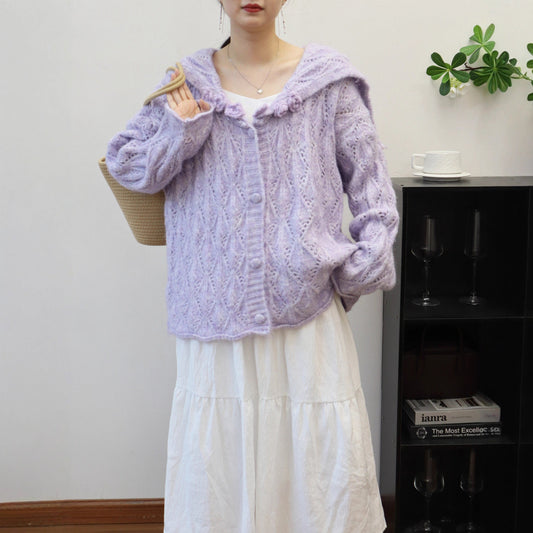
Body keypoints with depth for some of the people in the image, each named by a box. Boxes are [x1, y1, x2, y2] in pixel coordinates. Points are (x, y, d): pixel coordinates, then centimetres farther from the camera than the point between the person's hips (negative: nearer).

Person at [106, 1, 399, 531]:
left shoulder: (329, 81, 3)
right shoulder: (186, 84, 6)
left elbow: (369, 179, 6)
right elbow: (124, 164, 11)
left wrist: (368, 261, -4)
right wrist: (179, 132, -7)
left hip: (308, 307, 0)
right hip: (217, 304, 1)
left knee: (328, 449, 3)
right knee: (216, 447, 8)